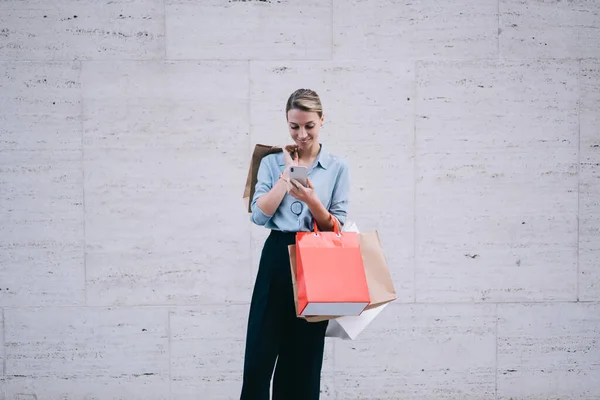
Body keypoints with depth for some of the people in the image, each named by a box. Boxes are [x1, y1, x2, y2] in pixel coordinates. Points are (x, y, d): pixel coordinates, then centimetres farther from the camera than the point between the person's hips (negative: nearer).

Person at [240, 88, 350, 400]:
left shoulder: (338, 167, 5)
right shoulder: (272, 163, 7)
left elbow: (336, 226, 0)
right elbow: (259, 215, -5)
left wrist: (312, 201, -17)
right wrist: (287, 173, -5)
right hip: (277, 260, 0)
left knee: (305, 356, 6)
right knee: (260, 351, -5)